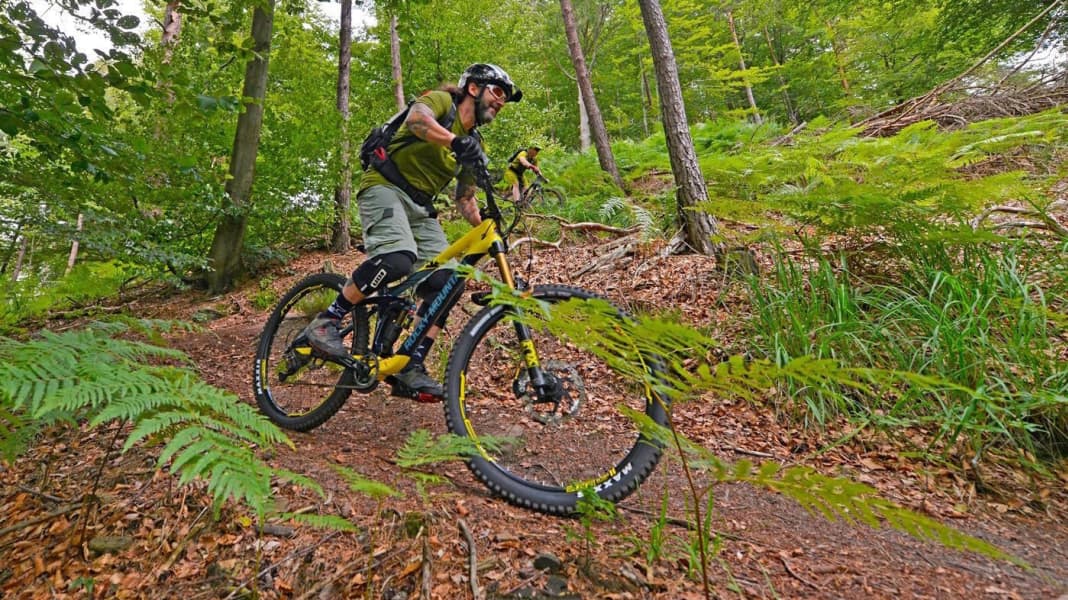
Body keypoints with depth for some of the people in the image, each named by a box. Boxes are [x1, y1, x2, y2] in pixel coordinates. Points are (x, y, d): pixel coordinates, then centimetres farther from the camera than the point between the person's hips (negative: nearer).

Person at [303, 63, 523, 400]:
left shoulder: (474, 145, 16)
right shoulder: (442, 100, -2)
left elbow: (465, 199, 16)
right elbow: (416, 119, -27)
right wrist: (457, 142, -45)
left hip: (421, 207, 7)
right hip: (385, 188, -7)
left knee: (446, 282, -12)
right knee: (397, 259, -35)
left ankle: (411, 369, -7)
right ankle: (325, 322, -17)